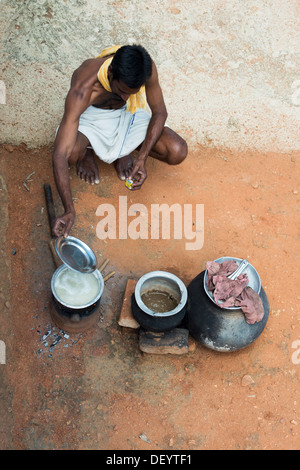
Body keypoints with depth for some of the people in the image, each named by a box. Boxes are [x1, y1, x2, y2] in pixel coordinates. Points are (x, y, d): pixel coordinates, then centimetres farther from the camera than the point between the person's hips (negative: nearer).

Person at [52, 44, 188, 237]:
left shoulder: (146, 69, -31)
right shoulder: (83, 89, -39)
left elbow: (159, 112, -13)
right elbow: (60, 155, -42)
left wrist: (142, 159, -26)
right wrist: (69, 211, -47)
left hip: (128, 113, 3)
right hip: (90, 115, -2)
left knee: (178, 152, -19)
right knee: (71, 153, -38)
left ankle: (126, 147, 10)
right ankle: (86, 151, 3)